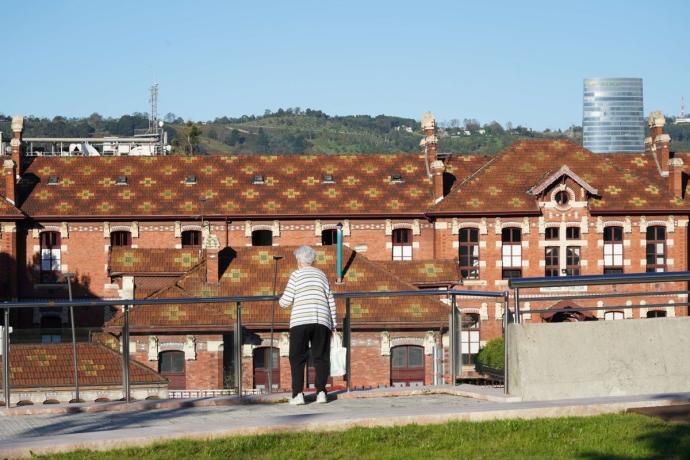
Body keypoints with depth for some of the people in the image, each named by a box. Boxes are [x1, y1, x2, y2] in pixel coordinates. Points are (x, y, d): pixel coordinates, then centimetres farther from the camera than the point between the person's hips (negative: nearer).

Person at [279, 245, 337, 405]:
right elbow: (330, 301, 13)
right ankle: (321, 391, -8)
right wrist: (333, 324, 18)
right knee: (321, 357, 6)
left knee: (297, 358, 1)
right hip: (321, 321, 3)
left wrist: (281, 301, 25)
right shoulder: (321, 275, 16)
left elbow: (285, 301, 2)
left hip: (300, 321, -3)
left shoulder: (296, 275, 5)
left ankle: (298, 393, -9)